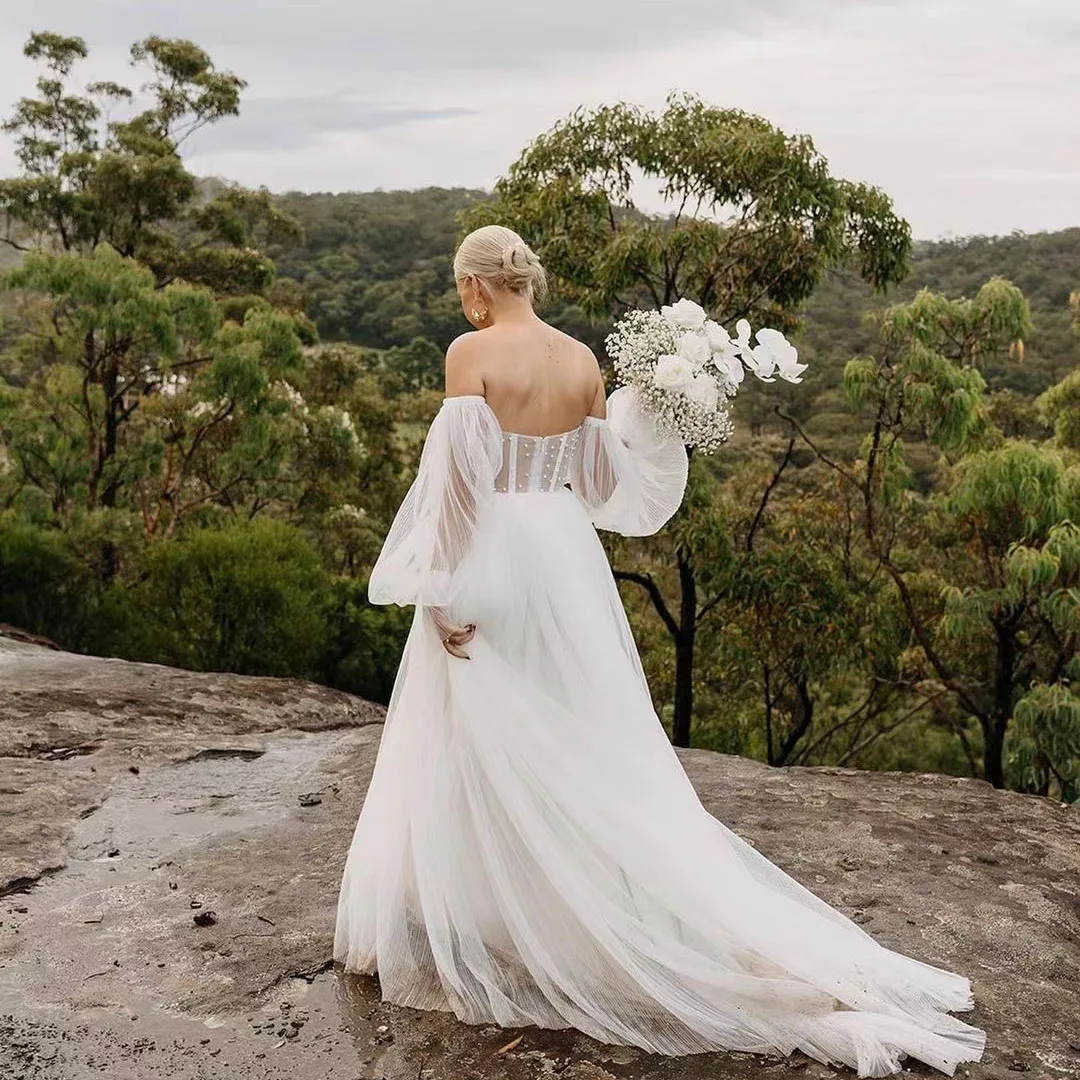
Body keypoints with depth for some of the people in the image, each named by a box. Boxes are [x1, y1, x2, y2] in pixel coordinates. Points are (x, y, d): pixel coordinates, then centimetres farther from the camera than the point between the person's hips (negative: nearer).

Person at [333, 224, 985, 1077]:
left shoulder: (471, 353, -12)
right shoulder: (583, 360, 4)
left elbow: (460, 473, -19)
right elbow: (601, 480, 6)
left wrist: (446, 590, -15)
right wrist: (642, 412, 16)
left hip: (493, 557, -6)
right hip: (563, 554, 6)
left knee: (484, 749, 6)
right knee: (589, 745, 15)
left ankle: (480, 922, 18)